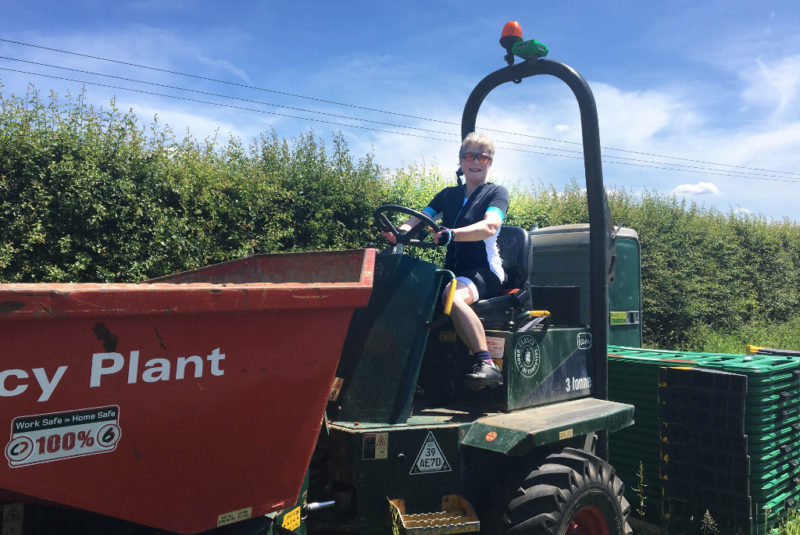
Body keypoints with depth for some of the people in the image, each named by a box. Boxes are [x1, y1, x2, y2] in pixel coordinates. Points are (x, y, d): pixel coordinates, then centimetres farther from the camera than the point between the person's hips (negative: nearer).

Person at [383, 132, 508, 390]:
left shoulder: (496, 192, 3)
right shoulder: (449, 195, 19)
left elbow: (490, 226, -17)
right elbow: (419, 217, 6)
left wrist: (450, 234, -35)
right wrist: (400, 231, -18)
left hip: (486, 271, -5)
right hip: (453, 271, 6)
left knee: (452, 296, -37)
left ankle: (486, 364, -36)